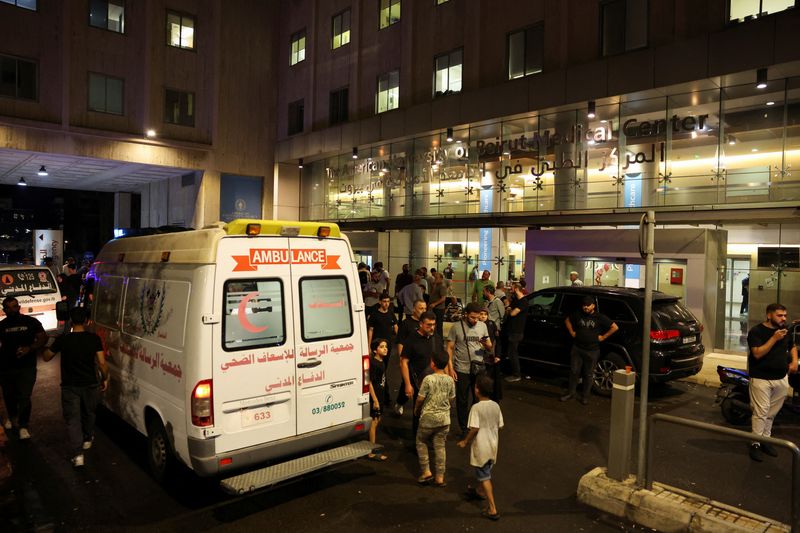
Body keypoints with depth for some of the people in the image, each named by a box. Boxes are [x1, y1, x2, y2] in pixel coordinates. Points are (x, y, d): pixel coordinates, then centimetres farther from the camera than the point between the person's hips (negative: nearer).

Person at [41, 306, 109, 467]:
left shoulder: (63, 339, -11)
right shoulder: (94, 338, -11)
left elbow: (46, 357, 5)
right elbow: (102, 363, -12)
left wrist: (53, 347, 24)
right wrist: (105, 379, 3)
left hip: (70, 387, -1)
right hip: (90, 385, 1)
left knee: (72, 419, 4)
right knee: (88, 414, 24)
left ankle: (77, 454, -4)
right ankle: (87, 440, 44)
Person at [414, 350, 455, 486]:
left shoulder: (428, 379, -16)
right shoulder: (450, 380, -3)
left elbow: (420, 398, -10)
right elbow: (451, 399, 6)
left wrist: (416, 410, 8)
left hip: (428, 417, -4)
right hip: (444, 418, 4)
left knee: (421, 442, 16)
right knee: (440, 446, 12)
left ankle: (426, 471, 13)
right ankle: (440, 477, 14)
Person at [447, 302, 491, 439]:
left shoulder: (482, 326, 1)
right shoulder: (456, 327, -9)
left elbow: (489, 347, 9)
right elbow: (449, 348, -5)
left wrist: (486, 344, -16)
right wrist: (451, 368, -11)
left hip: (479, 368, 3)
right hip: (462, 370, -3)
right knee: (462, 401, 9)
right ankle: (464, 429, 24)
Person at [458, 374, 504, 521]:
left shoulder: (476, 407, -22)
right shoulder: (496, 406, -4)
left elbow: (474, 428, -23)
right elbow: (499, 426, 4)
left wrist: (465, 441, -9)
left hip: (481, 447, -7)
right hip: (493, 445, 7)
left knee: (485, 477, 3)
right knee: (485, 472, 27)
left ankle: (492, 510, 3)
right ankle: (480, 492, 51)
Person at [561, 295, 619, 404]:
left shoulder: (600, 318, -6)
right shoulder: (578, 315, 2)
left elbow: (615, 327, -6)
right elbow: (567, 320, 20)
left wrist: (603, 337, -6)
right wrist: (572, 332, 10)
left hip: (592, 350, -2)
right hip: (577, 348, 2)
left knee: (588, 374, 7)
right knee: (574, 371, 6)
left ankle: (585, 396, 19)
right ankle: (571, 392, 20)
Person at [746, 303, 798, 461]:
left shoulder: (785, 330, 10)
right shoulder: (756, 331, -10)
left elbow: (792, 346, 26)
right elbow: (757, 353, -20)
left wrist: (794, 361, 7)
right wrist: (774, 338, -22)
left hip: (781, 379, 6)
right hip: (761, 379, -6)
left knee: (772, 412, 11)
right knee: (761, 412, -8)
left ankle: (765, 440, 22)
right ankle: (756, 444, -2)